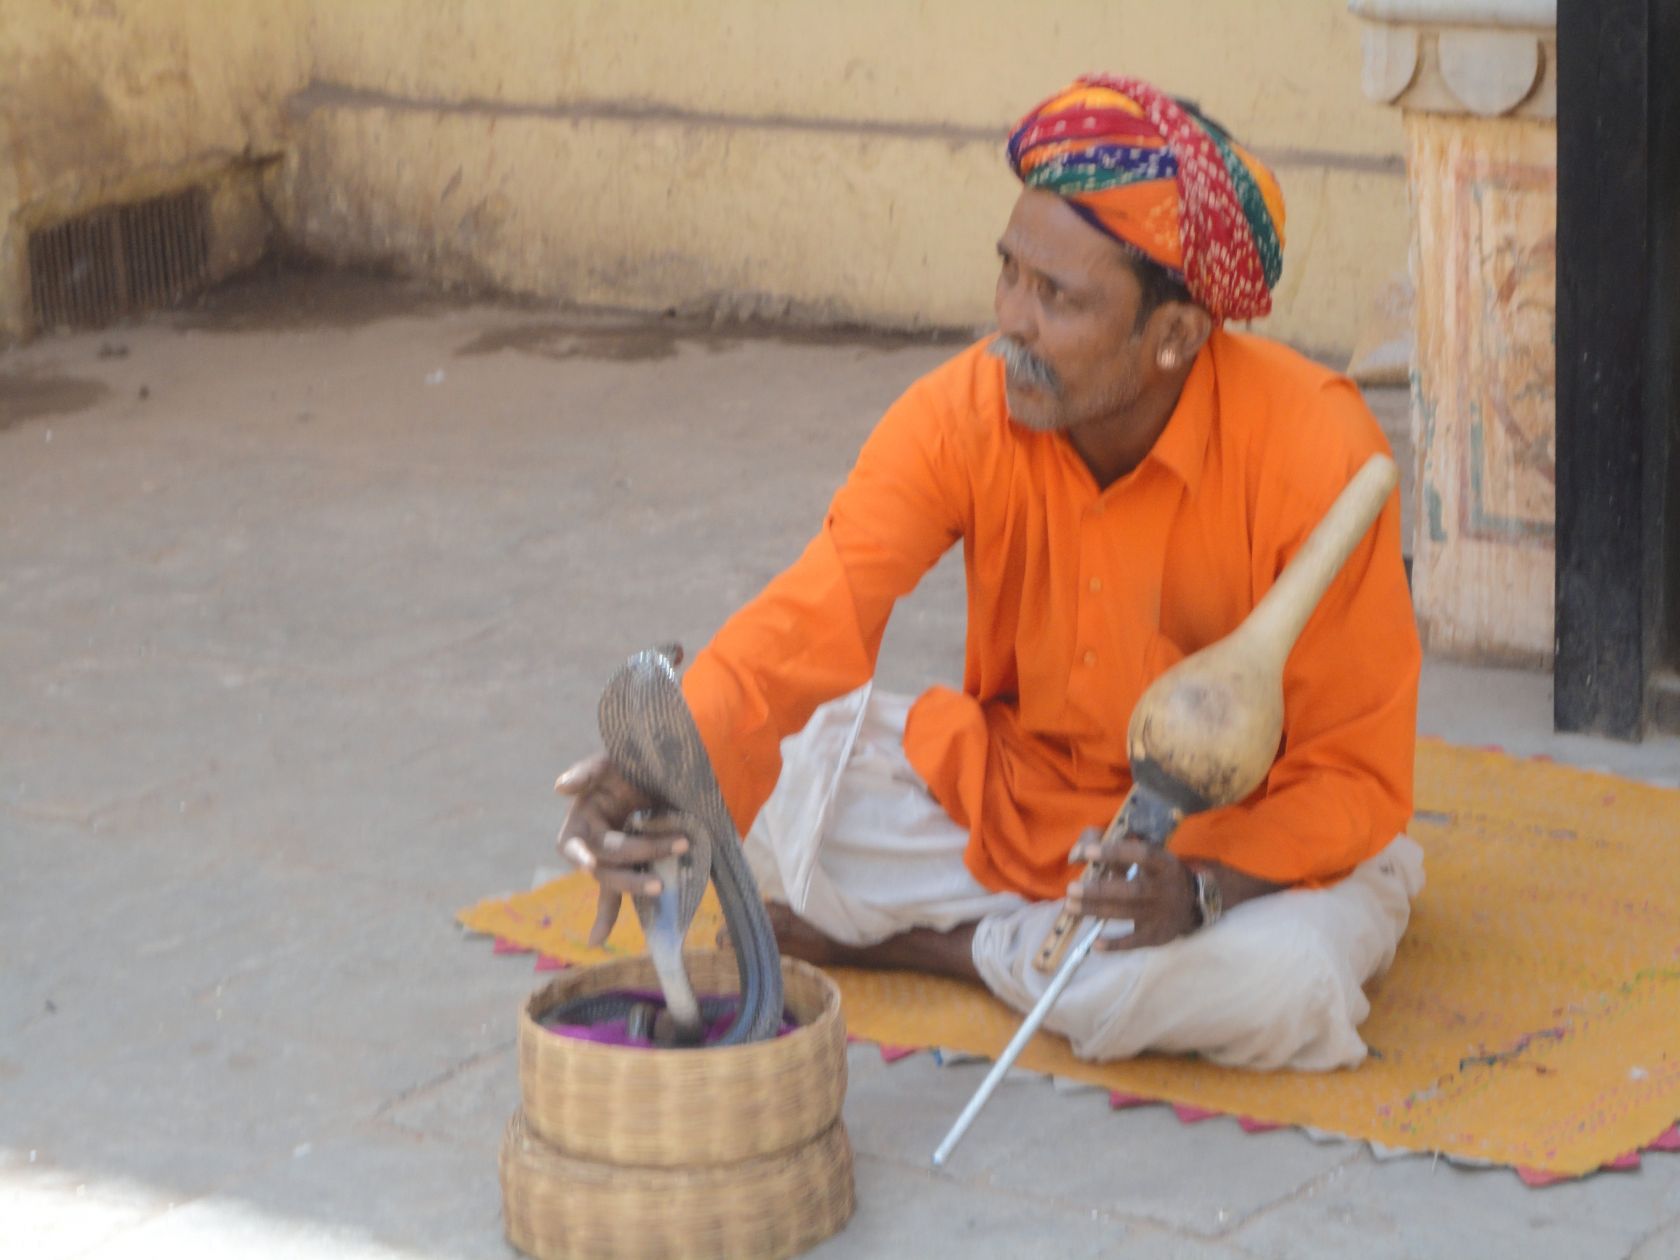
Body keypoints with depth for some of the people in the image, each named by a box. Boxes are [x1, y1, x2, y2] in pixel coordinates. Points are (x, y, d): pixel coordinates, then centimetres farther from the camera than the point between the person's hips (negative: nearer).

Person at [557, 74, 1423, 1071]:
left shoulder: (1314, 454, -27)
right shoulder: (965, 417, -18)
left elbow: (1358, 773, -21)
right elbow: (808, 624, -30)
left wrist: (1201, 888, -40)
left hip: (1254, 838, -2)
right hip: (1014, 788, 3)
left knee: (1288, 981, -36)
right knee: (769, 775, -16)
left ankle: (971, 946, -12)